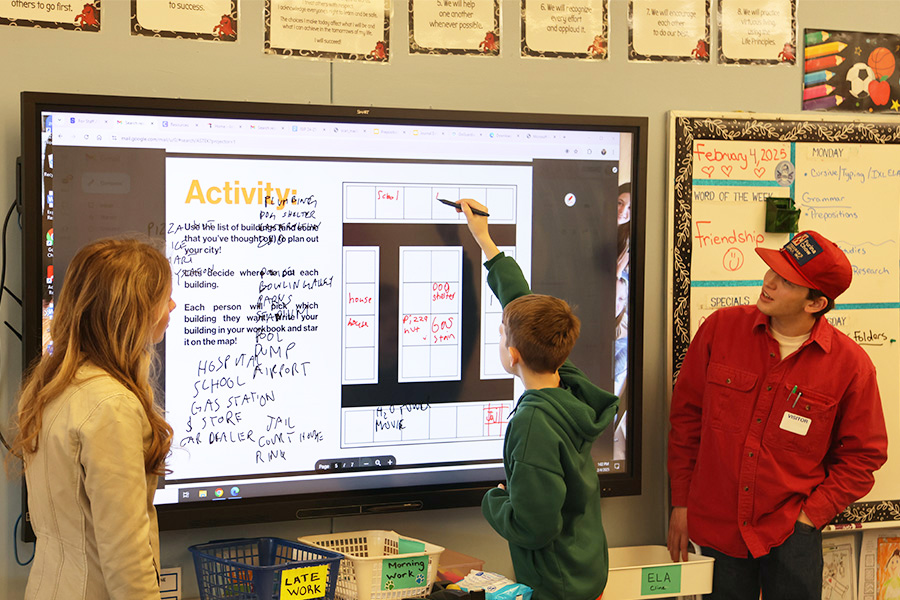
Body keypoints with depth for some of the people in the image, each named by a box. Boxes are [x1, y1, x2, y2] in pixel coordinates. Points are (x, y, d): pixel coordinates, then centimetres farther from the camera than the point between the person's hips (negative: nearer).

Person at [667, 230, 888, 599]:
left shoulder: (850, 364, -8)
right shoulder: (721, 328, -4)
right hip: (716, 526, 1)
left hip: (791, 535, -1)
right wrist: (681, 502, 5)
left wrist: (811, 516, -7)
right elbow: (686, 414, 5)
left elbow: (862, 455, 2)